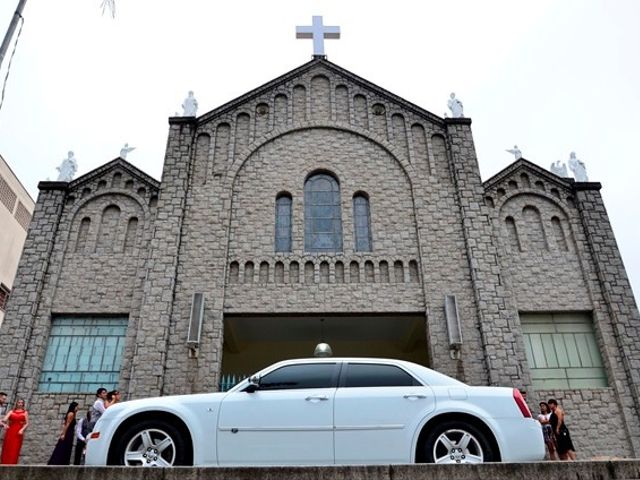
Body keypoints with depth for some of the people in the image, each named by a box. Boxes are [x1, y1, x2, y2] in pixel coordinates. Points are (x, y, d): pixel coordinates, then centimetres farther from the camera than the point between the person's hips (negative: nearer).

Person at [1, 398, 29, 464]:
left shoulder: (25, 412, 9)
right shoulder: (11, 412, 12)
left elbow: (27, 423, 5)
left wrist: (22, 430, -11)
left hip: (18, 433, -2)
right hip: (10, 432, 2)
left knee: (14, 450, -7)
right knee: (6, 450, -2)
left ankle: (12, 465, -8)